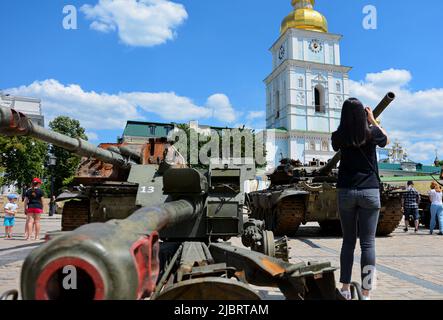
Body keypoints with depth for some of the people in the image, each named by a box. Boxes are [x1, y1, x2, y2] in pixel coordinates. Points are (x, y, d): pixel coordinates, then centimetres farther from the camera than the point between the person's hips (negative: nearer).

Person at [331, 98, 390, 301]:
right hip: (370, 192, -1)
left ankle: (345, 289, 18)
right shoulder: (372, 132, -1)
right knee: (368, 243, 0)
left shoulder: (339, 136, -1)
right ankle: (366, 293, 3)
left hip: (346, 192, 1)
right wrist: (373, 120, 23)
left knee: (348, 241, 12)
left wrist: (347, 124, 21)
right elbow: (386, 140, 20)